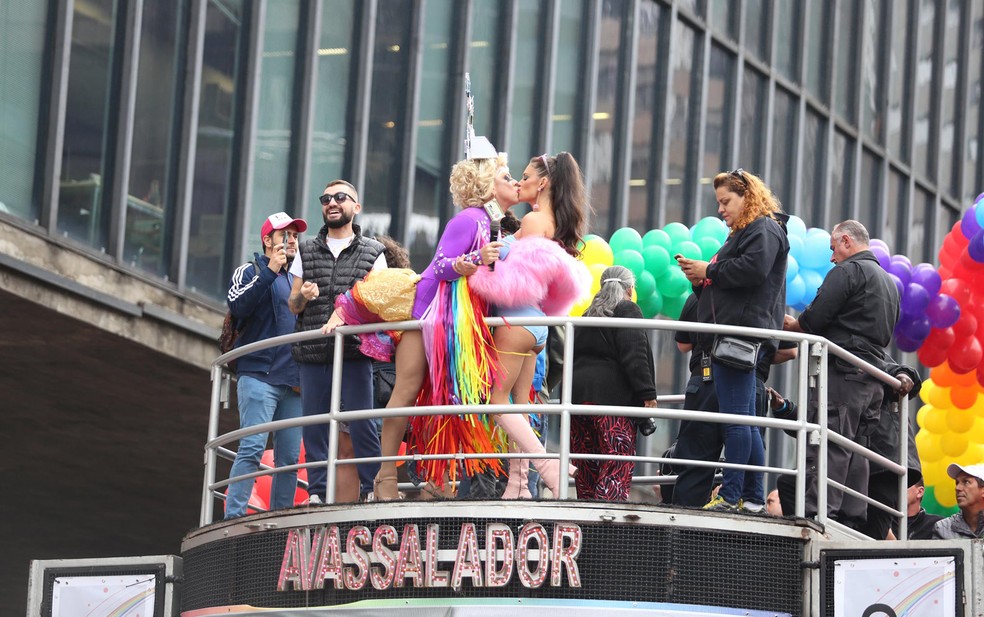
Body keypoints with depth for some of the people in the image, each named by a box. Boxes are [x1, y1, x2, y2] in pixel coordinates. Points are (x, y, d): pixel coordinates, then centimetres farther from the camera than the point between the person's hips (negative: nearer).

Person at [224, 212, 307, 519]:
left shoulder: (295, 280, 25)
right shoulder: (251, 271, 6)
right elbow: (238, 306, -14)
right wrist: (270, 271, -16)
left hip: (293, 381, 6)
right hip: (259, 375, -6)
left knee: (289, 457, 2)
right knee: (252, 448, -16)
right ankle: (234, 518, -18)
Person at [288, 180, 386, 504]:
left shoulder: (372, 253, 10)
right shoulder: (307, 252, 16)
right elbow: (293, 305, 16)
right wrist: (303, 296, -7)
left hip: (354, 353, -2)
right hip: (313, 354, 3)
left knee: (361, 426, -8)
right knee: (314, 428, 2)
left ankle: (374, 491, -2)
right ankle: (317, 495, 8)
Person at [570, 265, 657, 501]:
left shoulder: (588, 315, 24)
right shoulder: (628, 310, 3)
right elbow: (635, 356, -10)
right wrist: (648, 394, -12)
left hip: (577, 392, 7)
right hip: (612, 395, -7)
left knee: (587, 466, 7)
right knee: (619, 464, -12)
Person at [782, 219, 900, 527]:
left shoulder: (848, 271, -6)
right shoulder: (889, 281, 24)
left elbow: (814, 319, -13)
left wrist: (793, 325, 9)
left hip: (843, 371, -9)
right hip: (873, 379, 9)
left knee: (827, 447, -13)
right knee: (855, 451, 8)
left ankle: (819, 513, -21)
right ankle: (853, 519, 5)